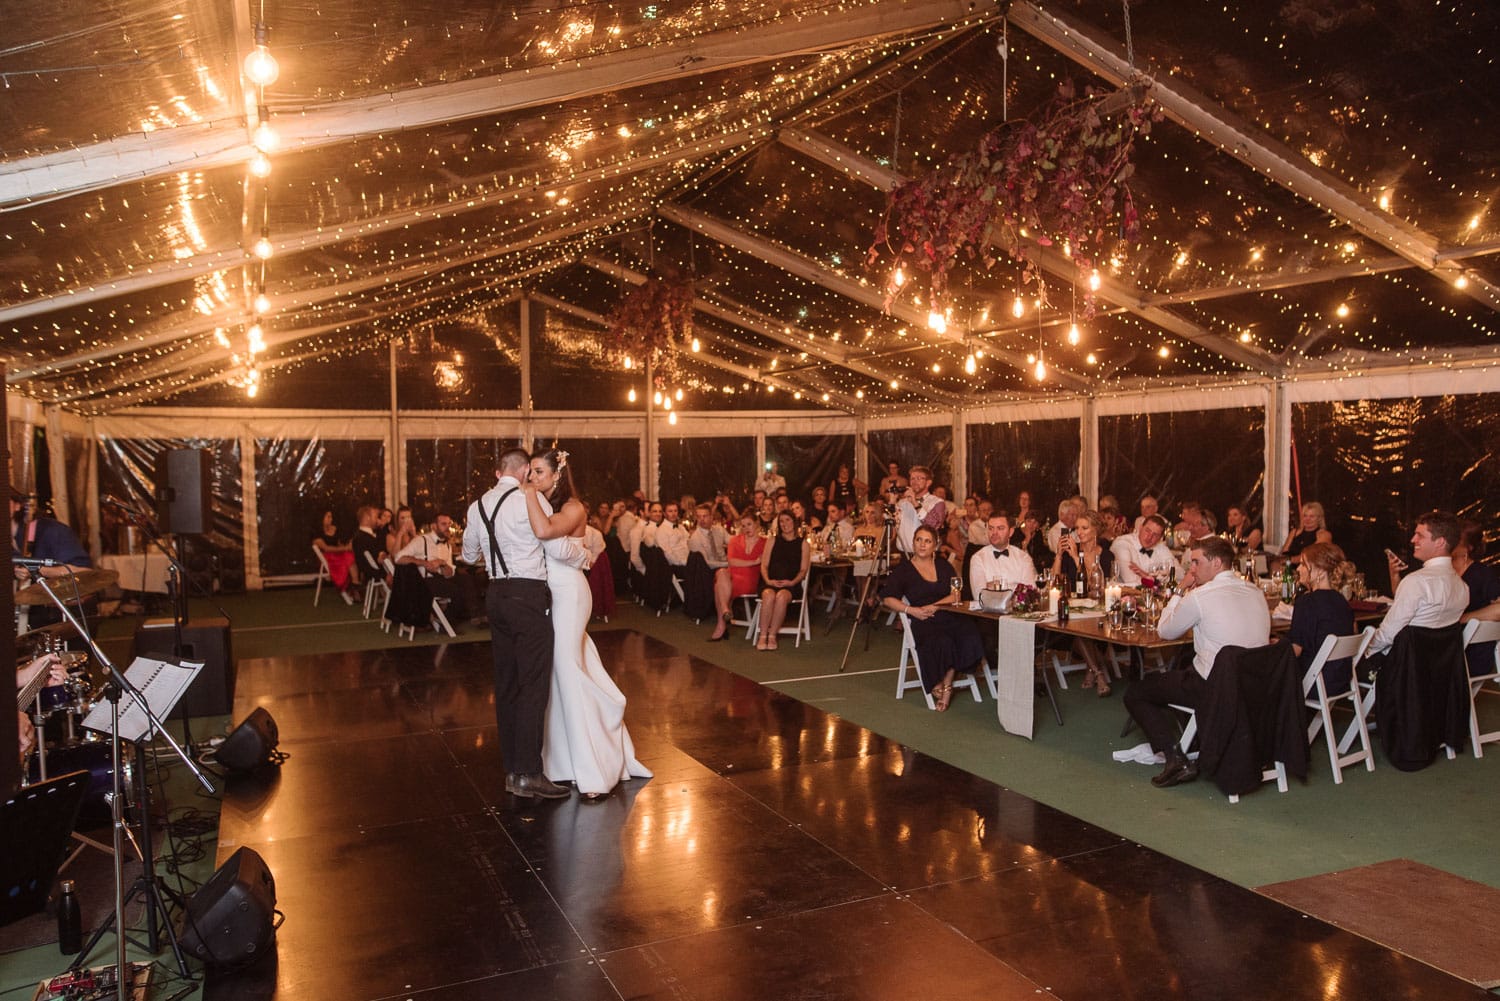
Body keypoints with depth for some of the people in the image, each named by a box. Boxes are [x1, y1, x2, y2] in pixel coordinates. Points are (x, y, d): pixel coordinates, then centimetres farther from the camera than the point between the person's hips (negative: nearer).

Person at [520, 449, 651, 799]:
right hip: (546, 595, 7)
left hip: (567, 595, -7)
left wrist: (530, 494, -19)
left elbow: (544, 531, -30)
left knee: (568, 674, -4)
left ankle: (594, 771, 6)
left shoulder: (573, 508, -11)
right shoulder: (540, 506, 13)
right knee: (558, 675, 11)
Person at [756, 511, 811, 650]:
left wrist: (792, 582, -11)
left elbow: (803, 570, 7)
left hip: (791, 585, -1)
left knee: (781, 596, -36)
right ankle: (762, 636, -31)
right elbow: (764, 565, 12)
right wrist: (768, 580, -7)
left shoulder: (803, 544, 14)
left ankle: (772, 636, -29)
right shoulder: (773, 541, 19)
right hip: (771, 583, 1)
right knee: (769, 595, -34)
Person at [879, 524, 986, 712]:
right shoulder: (903, 569, 11)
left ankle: (946, 685, -16)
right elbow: (887, 598, 2)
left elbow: (956, 596, 6)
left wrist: (934, 606, -10)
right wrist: (912, 610, -11)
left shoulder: (943, 566, 19)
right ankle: (937, 686, -11)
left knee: (969, 634, -30)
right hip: (923, 620, -3)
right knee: (941, 642, -35)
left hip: (949, 615, 3)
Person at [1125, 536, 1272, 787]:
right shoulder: (1256, 592, 6)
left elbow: (1164, 631, -1)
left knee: (1135, 694, 7)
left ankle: (1176, 759, -4)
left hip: (1213, 690, -8)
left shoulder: (1200, 596, -16)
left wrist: (1181, 590, 7)